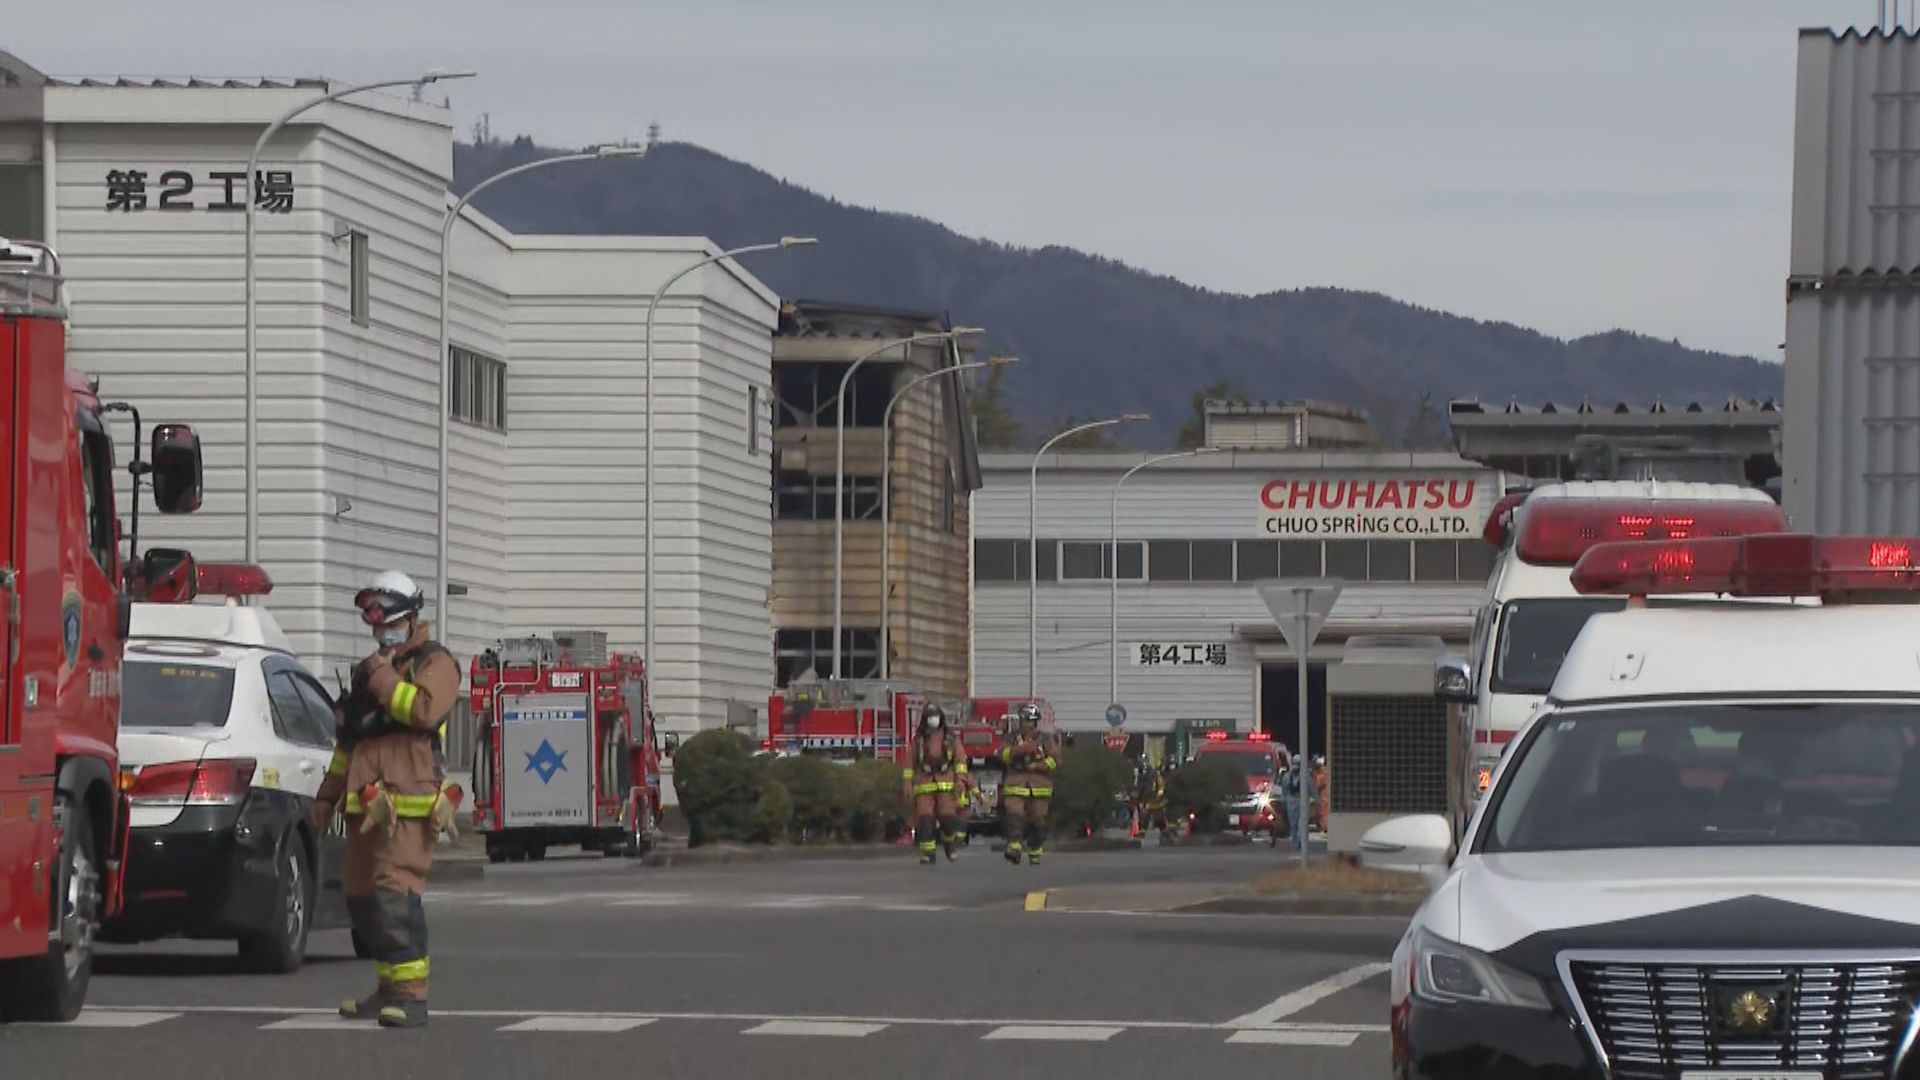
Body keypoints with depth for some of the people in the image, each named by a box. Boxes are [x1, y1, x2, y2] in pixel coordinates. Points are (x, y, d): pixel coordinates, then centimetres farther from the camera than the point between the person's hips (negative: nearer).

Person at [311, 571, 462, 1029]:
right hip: (366, 806, 9)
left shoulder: (434, 663, 1)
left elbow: (425, 709, -20)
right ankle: (389, 989, 19)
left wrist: (383, 679, -11)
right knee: (360, 897, 10)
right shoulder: (370, 668, 26)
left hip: (407, 804, -9)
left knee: (395, 894, -19)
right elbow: (347, 738, 31)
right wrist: (329, 794, 29)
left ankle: (411, 994, -21)